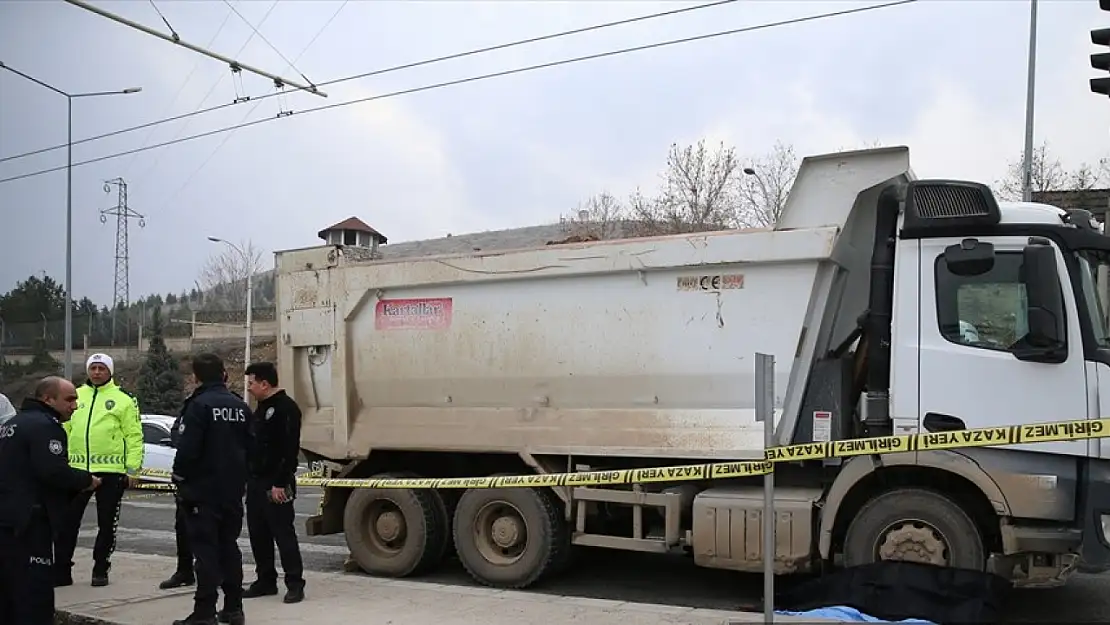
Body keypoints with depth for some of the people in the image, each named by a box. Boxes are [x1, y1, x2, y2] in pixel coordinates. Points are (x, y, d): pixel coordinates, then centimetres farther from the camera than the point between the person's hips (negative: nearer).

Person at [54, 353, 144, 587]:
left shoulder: (123, 399, -1)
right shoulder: (76, 396, 11)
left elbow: (134, 436, -4)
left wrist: (133, 468, -9)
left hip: (111, 471, -3)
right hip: (77, 469, 3)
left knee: (107, 524, 6)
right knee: (67, 522, 6)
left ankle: (100, 570, 18)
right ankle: (61, 570, 16)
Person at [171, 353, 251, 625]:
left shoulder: (199, 405, -13)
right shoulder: (241, 407, 8)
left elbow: (187, 449, -18)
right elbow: (251, 447, 12)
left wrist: (179, 478, -3)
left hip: (203, 490, -6)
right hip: (233, 491, 6)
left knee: (205, 550, -3)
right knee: (229, 547, 13)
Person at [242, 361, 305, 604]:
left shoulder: (286, 408, -13)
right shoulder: (261, 408, 17)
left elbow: (290, 449, -20)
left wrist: (280, 483, -22)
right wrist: (249, 477, 15)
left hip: (276, 485, -9)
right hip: (256, 482, 9)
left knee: (283, 533, -6)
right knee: (258, 534, 12)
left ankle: (295, 584, 0)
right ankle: (266, 580, 21)